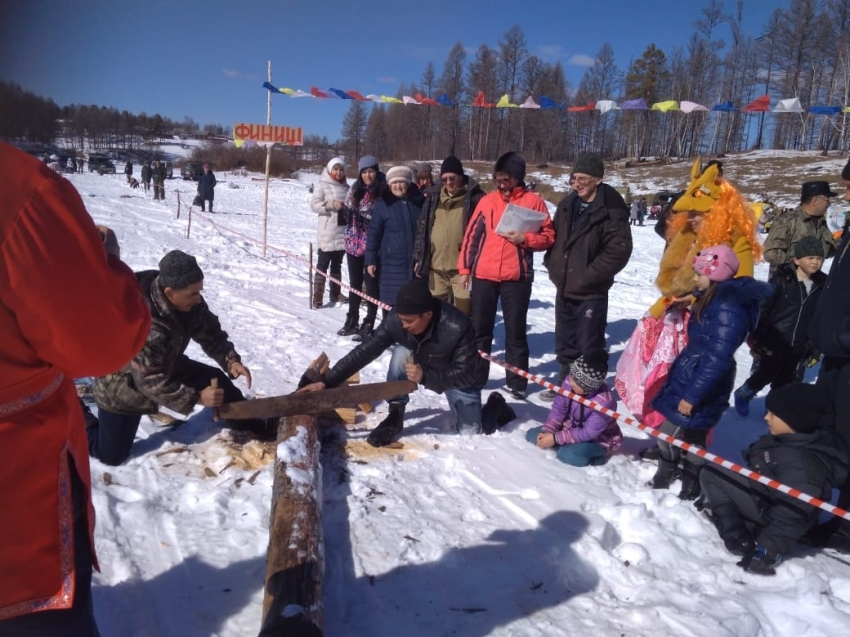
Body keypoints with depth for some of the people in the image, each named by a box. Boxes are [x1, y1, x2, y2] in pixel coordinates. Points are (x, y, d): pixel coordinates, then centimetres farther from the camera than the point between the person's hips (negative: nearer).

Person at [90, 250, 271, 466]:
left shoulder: (189, 302, -20)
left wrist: (231, 360, -24)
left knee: (218, 382, -2)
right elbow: (149, 380, -34)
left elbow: (211, 334, -7)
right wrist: (196, 397, -35)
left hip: (166, 367, 7)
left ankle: (260, 435, 11)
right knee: (111, 455, -2)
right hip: (124, 384, -6)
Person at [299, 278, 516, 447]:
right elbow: (364, 351, -26)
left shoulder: (457, 328, -39)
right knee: (401, 353, -29)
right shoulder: (396, 319, -28)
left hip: (458, 377, -3)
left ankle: (496, 406, 24)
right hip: (423, 367, 3)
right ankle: (395, 417, -11)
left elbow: (466, 375, -30)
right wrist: (327, 381, -31)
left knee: (471, 433, -10)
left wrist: (425, 376, -41)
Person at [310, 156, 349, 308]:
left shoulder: (346, 187, 12)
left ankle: (335, 293, 26)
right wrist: (331, 204, -20)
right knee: (323, 264, -5)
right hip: (328, 233, -6)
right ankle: (317, 295, -3)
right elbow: (314, 204, -9)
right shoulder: (322, 185, -3)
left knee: (337, 264, 15)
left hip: (342, 231, 6)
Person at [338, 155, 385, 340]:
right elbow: (347, 213, 15)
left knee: (371, 285, 0)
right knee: (354, 284, 16)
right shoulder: (355, 190, 9)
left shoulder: (383, 192, -9)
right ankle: (352, 321, 28)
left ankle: (368, 325, 8)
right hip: (353, 244, 6)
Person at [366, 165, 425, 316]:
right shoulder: (383, 204, -3)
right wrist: (371, 260, -6)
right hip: (391, 264, -2)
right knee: (391, 302, 3)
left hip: (416, 262, 2)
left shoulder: (420, 201, 2)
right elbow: (373, 234, -2)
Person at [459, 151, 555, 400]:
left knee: (515, 331, 5)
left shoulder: (533, 201, 0)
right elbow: (471, 235, 9)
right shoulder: (487, 200, 8)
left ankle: (517, 382, 14)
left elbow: (548, 235, 0)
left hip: (517, 277, -3)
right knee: (479, 328, 10)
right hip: (483, 275, 3)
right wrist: (464, 268, 5)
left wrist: (525, 239, -17)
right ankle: (475, 377, 23)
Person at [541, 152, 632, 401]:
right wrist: (553, 265, 5)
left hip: (591, 293, -7)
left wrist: (587, 276, -18)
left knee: (589, 347, 1)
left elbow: (619, 251, -19)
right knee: (565, 343, 19)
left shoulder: (611, 211, -14)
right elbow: (554, 236, 19)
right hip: (564, 288, 7)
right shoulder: (567, 205, 8)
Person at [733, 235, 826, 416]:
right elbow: (762, 308, -9)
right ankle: (743, 394, 22)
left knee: (786, 380, 10)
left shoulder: (822, 285, 4)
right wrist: (755, 335, -10)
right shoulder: (782, 279, -9)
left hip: (799, 346, 4)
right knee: (768, 372, -3)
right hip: (774, 340, -4)